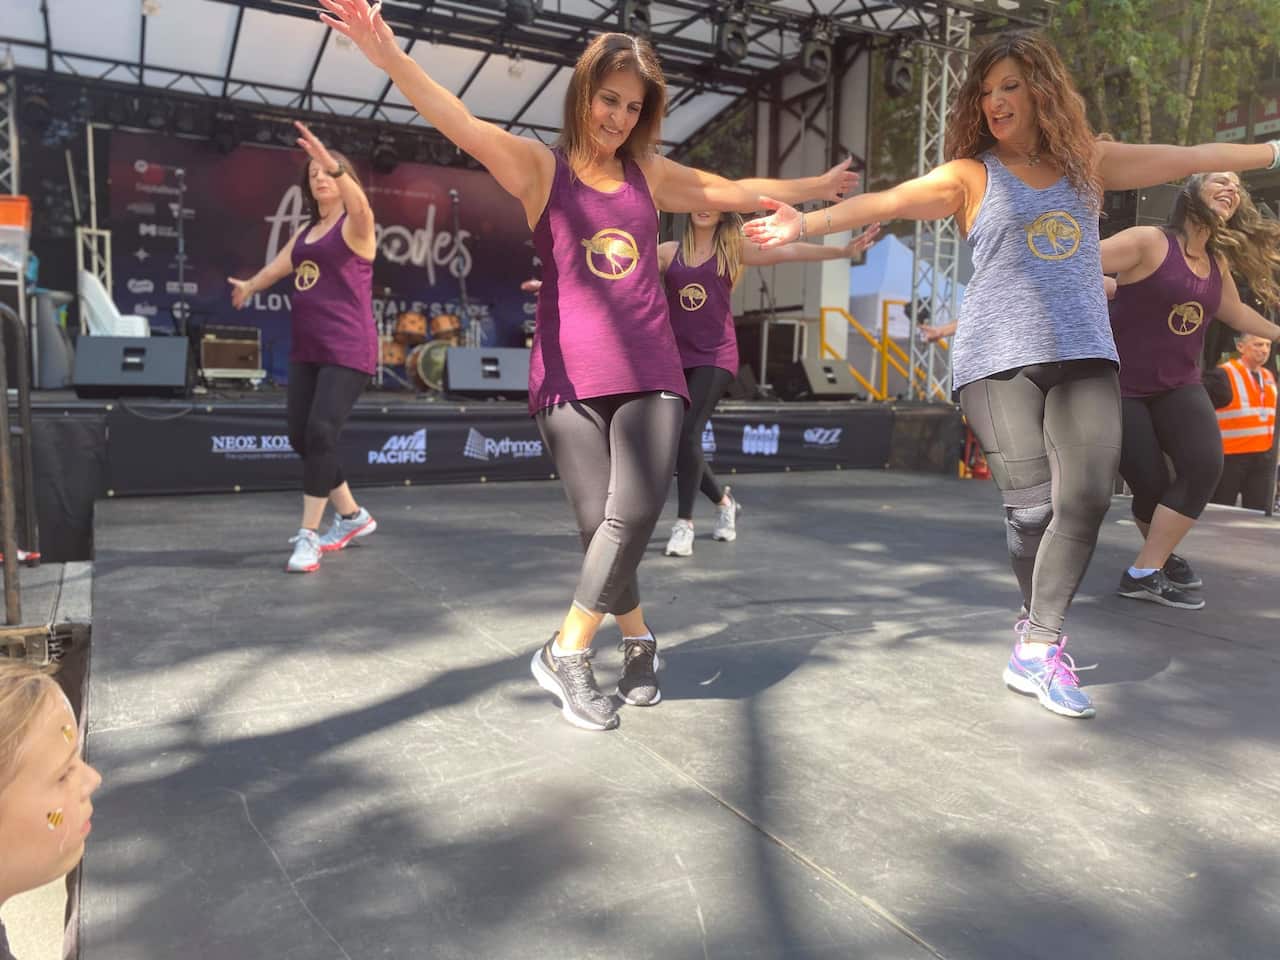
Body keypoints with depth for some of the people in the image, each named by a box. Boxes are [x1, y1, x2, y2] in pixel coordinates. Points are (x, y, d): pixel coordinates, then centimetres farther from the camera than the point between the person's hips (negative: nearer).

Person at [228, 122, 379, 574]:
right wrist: (250, 285, 50)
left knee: (321, 433, -17)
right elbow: (278, 266, 35)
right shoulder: (306, 231, 18)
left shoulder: (355, 225, -3)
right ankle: (352, 516, 20)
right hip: (307, 349, 8)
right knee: (301, 436, 5)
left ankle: (308, 535, -10)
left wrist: (331, 162, -43)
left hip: (347, 350, -8)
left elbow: (361, 204, -27)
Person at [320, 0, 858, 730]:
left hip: (650, 376, 3)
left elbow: (732, 191, 28)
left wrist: (813, 189, 38)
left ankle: (566, 653, 4)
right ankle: (640, 640, 20)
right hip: (571, 381, -2)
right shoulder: (540, 167, 4)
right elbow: (462, 124, -12)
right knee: (603, 524, -8)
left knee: (635, 513, -15)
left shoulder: (649, 173, 15)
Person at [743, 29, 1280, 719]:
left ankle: (1037, 648, -2)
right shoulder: (969, 176, 4)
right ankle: (1044, 643, 14)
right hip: (1000, 360, -3)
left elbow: (1192, 158, 20)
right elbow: (886, 202, -9)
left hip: (1084, 355, 4)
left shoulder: (1089, 161, 16)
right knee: (1033, 507, -7)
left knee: (1086, 497, -11)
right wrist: (806, 224, -23)